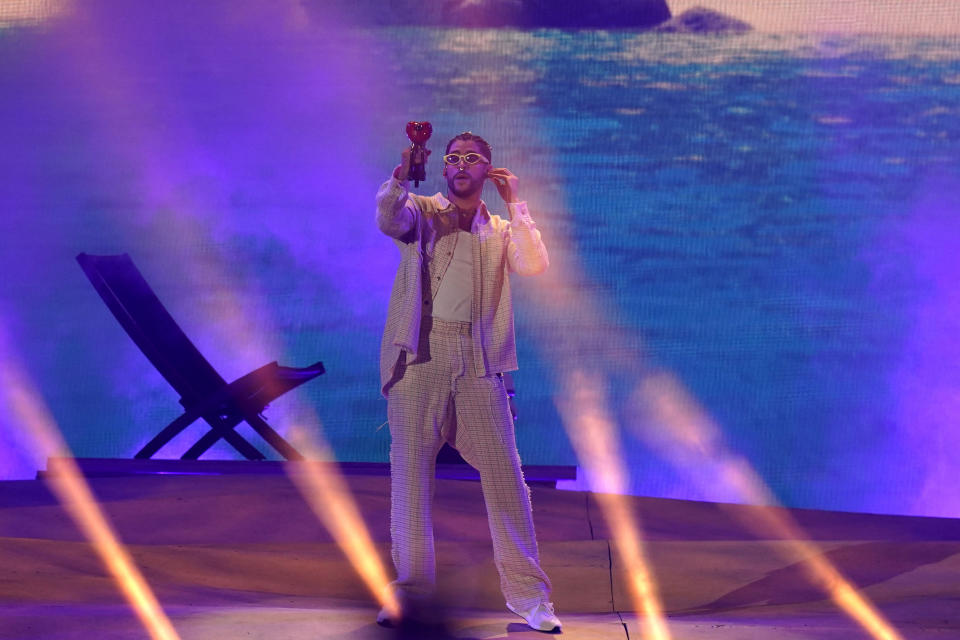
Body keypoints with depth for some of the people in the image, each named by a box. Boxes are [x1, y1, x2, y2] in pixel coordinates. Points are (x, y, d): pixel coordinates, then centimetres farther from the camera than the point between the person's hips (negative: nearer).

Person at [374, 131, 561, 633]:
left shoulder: (501, 231, 17)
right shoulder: (421, 212, 10)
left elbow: (533, 265, -1)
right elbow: (389, 219, -13)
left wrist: (515, 203, 1)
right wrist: (400, 179, -31)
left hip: (477, 363, 1)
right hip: (420, 356, -1)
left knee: (503, 474, -3)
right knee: (410, 473, -1)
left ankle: (527, 593, 1)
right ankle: (410, 588, 7)